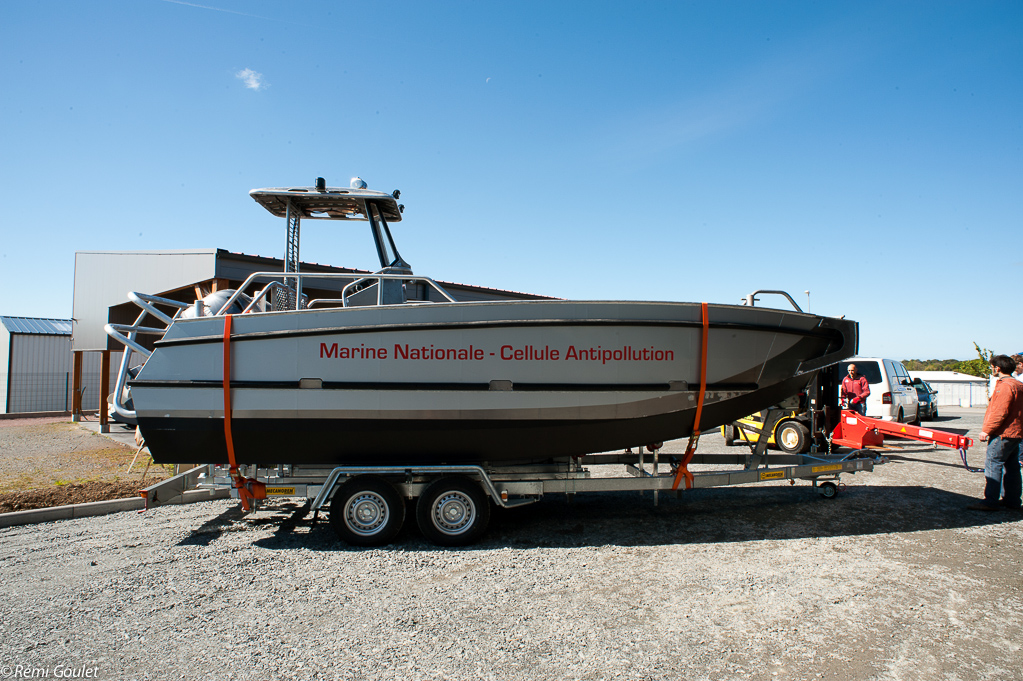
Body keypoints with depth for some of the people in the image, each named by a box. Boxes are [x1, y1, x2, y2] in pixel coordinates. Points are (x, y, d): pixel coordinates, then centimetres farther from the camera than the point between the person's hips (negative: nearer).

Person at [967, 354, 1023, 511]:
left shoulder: (1005, 386, -18)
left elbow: (1000, 413, -23)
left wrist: (986, 430, -18)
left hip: (1002, 434, -10)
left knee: (993, 465, -8)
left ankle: (990, 501, -9)